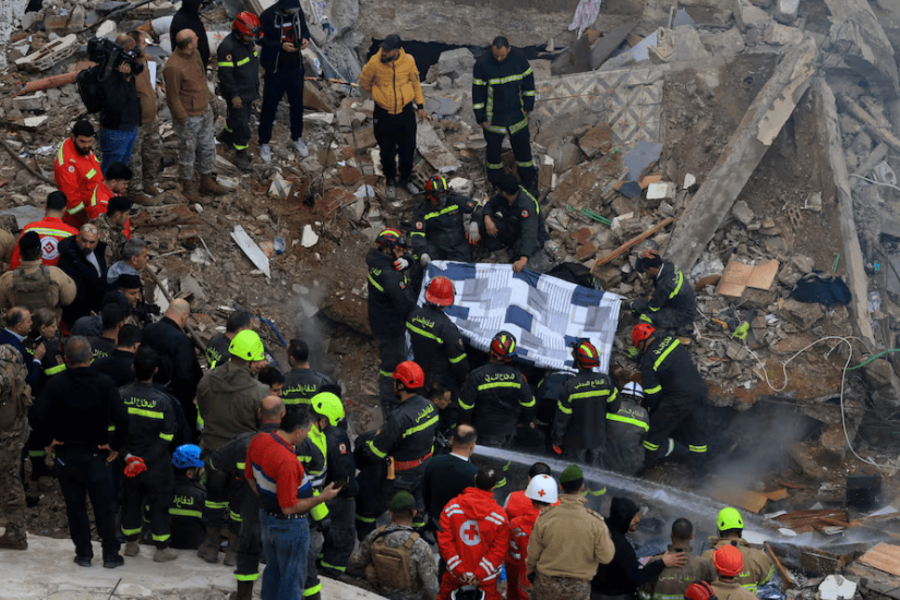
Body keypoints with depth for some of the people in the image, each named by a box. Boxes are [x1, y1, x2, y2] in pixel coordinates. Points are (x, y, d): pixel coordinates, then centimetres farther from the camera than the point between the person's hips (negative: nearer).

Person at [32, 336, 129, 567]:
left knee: (75, 506, 11)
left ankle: (83, 553, 16)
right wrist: (116, 446, -7)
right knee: (104, 505, 8)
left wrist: (53, 437, 0)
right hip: (97, 454, -1)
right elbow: (121, 418, -20)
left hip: (66, 453, 1)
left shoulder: (56, 384, -9)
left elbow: (39, 416, -15)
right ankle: (111, 554, 11)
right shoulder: (104, 383, -12)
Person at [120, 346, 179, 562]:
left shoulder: (121, 396, -10)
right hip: (156, 464, -3)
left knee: (130, 500, 18)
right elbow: (166, 437, -15)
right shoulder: (162, 400, -17)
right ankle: (162, 548, 14)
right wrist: (148, 458, -5)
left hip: (128, 461, 3)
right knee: (159, 503, 8)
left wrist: (128, 456, -2)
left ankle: (131, 544, 29)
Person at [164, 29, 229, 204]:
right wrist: (183, 120, -18)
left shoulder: (195, 54, -2)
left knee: (208, 148, 20)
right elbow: (173, 98, -22)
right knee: (188, 153, 9)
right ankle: (188, 188, 25)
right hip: (188, 117, -8)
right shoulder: (173, 67, -29)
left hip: (205, 111, 8)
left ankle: (207, 182, 37)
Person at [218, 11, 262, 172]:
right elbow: (226, 74, -26)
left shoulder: (249, 41, -2)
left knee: (240, 115, 25)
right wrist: (234, 95, -22)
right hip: (237, 92, -8)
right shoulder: (228, 47, -29)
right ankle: (242, 156, 4)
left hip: (249, 90, 8)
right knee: (241, 123, -5)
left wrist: (256, 85, 22)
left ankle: (227, 135, 50)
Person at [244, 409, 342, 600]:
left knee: (272, 570, 26)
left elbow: (250, 477, 8)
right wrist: (322, 498, -20)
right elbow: (289, 507, -28)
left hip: (266, 517, 8)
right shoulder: (287, 461, -35)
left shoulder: (258, 441, -9)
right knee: (292, 577, 11)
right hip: (290, 527, -8)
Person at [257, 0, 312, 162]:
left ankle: (297, 138, 38)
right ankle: (264, 143, 24)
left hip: (295, 68, 4)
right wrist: (281, 46, -30)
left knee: (297, 104, 17)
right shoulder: (268, 16, -22)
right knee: (269, 106, 9)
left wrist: (305, 39, -16)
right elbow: (262, 40, -16)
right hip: (275, 69, -4)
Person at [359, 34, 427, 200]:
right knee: (387, 151, 11)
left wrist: (420, 106, 8)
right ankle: (390, 181, 35)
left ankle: (405, 179, 38)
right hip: (384, 114, -1)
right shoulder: (374, 63, -20)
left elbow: (415, 83, 4)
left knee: (408, 149, 14)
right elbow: (364, 82, 0)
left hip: (405, 112, 1)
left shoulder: (408, 61, -14)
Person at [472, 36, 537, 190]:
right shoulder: (482, 64, -18)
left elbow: (528, 80, 4)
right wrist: (480, 117, -8)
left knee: (522, 145, 13)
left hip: (517, 113, 2)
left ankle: (528, 178, 31)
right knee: (493, 147, 11)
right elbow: (477, 92, -10)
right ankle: (495, 180, 31)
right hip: (493, 116, -2)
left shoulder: (519, 58, -11)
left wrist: (528, 105, 6)